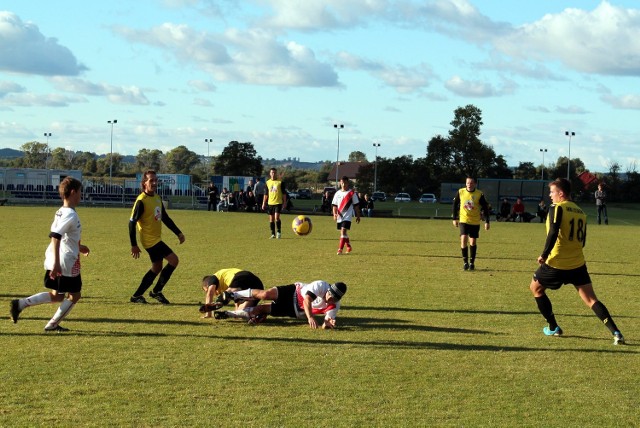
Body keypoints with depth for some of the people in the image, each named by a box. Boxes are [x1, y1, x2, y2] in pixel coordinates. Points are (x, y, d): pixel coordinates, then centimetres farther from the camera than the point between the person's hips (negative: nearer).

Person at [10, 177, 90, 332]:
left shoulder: (60, 212, 12)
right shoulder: (70, 215, -18)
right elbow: (55, 237, -27)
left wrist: (78, 247, 33)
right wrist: (56, 263, -30)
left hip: (53, 261, 9)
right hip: (66, 261, -9)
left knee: (56, 296, 18)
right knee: (74, 295, 9)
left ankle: (21, 303, 6)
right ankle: (52, 325, 11)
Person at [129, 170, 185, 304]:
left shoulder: (157, 198, 9)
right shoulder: (141, 201, -17)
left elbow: (165, 218, 18)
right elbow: (132, 222, -16)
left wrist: (178, 233, 15)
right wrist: (133, 245, -17)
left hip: (156, 239, 9)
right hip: (150, 239, -9)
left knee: (156, 268, 16)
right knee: (173, 260, -12)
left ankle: (137, 296, 23)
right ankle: (156, 291, -1)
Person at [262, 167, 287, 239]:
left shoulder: (280, 182, 0)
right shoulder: (268, 182, 9)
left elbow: (283, 193, 3)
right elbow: (266, 194, 13)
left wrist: (284, 202, -2)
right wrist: (264, 203, 9)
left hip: (278, 202, -4)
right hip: (270, 203, 4)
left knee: (277, 217, -16)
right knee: (271, 219, 5)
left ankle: (278, 232, -2)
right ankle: (273, 234, 12)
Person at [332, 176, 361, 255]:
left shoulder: (352, 193, -2)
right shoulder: (337, 193, 8)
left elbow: (356, 205, 3)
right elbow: (334, 205, 10)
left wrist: (358, 216, 3)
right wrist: (334, 214, -6)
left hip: (347, 216, -5)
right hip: (339, 217, 5)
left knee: (343, 231, -18)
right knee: (344, 232, 14)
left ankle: (340, 249, -20)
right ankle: (349, 247, 34)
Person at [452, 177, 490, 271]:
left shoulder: (479, 194, -9)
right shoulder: (460, 192, -4)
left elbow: (485, 208, -3)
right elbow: (455, 205, 9)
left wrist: (487, 221, -7)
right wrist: (455, 218, 9)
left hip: (475, 222, 0)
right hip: (463, 221, 0)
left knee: (473, 242, 3)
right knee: (463, 239, -14)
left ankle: (472, 263, 17)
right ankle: (465, 262, -2)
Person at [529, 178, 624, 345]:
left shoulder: (557, 208, -9)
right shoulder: (580, 212, 11)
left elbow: (553, 233, -23)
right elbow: (582, 241, 16)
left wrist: (544, 254, -17)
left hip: (556, 263, -5)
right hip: (578, 264, 5)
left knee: (536, 288, 20)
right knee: (591, 299, 3)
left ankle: (553, 328, 21)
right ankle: (615, 332, -12)